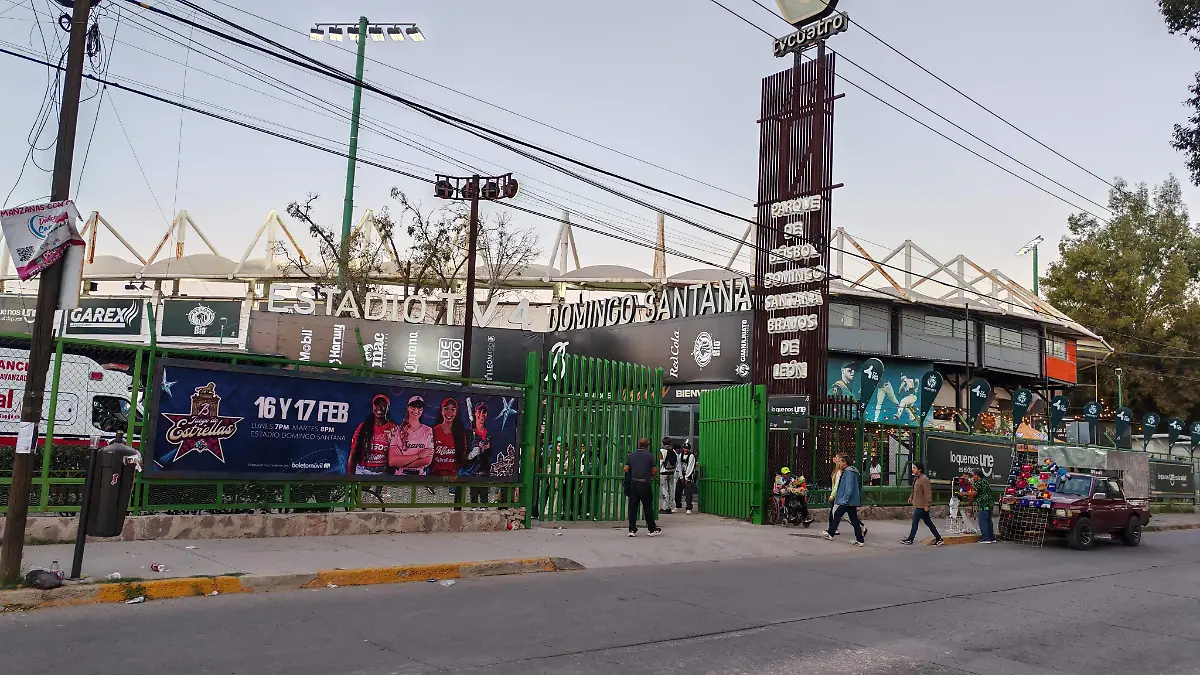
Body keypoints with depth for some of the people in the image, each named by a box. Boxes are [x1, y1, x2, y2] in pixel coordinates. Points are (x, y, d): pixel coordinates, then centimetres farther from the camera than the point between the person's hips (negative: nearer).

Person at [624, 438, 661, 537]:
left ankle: (632, 530, 5)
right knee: (648, 507, 6)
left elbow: (626, 469, 4)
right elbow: (655, 471, -3)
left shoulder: (631, 455, 7)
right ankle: (652, 529, 15)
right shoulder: (649, 455, -2)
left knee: (632, 507, 6)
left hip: (633, 484, 3)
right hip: (645, 484, -3)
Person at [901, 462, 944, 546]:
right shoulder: (916, 478, 10)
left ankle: (910, 540, 8)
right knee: (928, 522, 13)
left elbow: (928, 493, -21)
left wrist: (927, 505, -22)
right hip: (918, 504, 10)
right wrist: (911, 497, 13)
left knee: (915, 522, -1)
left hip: (922, 505, -10)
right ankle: (938, 538, 18)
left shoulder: (924, 479, -19)